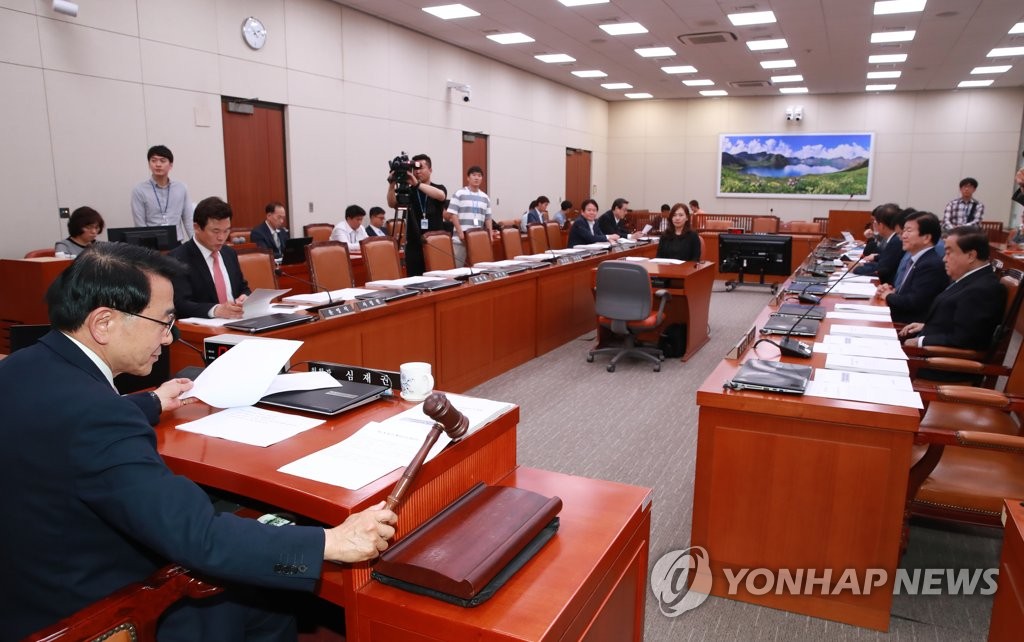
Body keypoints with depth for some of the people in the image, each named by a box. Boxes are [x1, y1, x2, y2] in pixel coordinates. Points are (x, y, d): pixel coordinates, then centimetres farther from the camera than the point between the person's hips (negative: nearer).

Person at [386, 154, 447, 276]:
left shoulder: (439, 188, 5)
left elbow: (441, 196, -20)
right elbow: (392, 204, -8)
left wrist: (417, 184, -30)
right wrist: (392, 184, -25)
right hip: (414, 245, 1)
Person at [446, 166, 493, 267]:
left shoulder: (485, 197, 14)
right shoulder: (459, 194, -1)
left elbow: (488, 218, 17)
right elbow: (453, 214, -6)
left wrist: (490, 234, 6)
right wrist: (460, 232, -13)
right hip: (461, 239, -4)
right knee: (457, 267, -3)